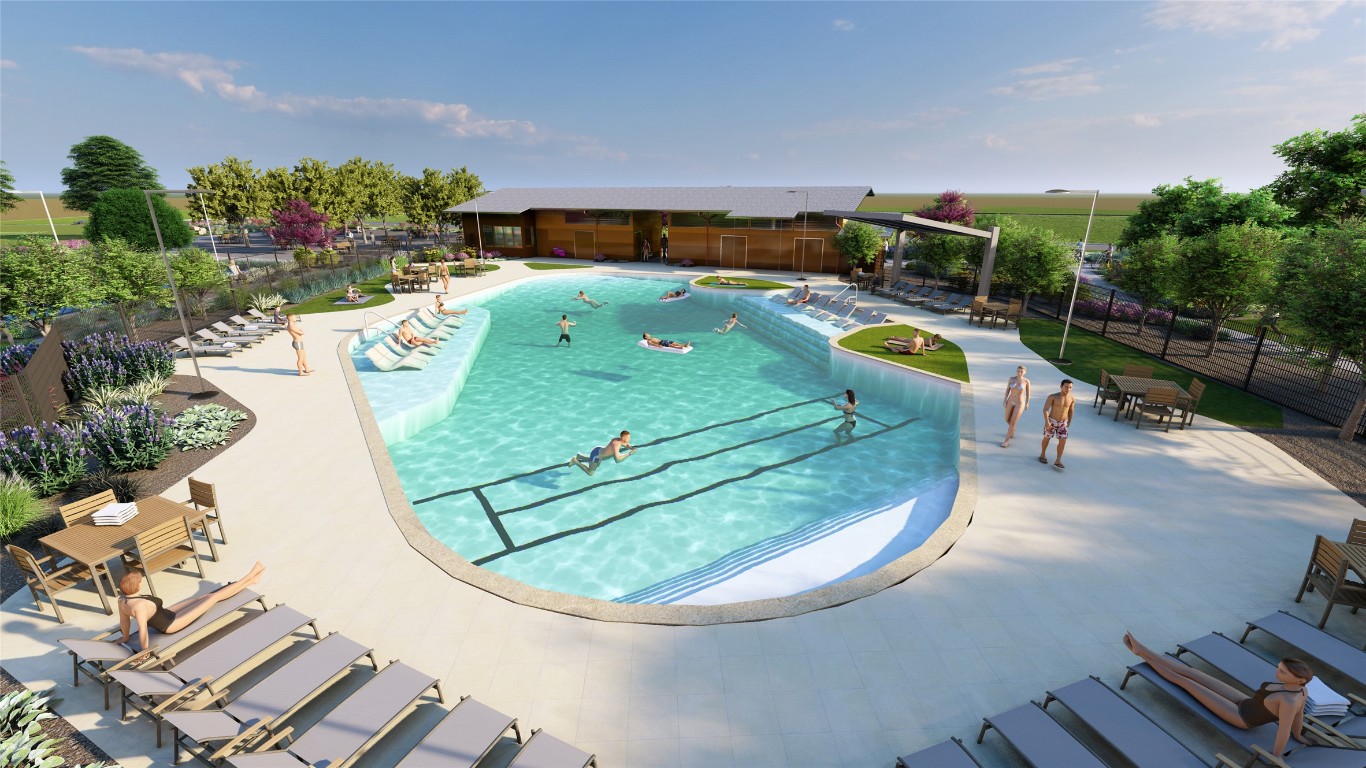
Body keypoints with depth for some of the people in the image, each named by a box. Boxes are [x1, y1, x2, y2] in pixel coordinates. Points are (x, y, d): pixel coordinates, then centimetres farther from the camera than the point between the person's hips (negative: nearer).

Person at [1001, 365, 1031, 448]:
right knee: (1007, 420, 19)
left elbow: (1027, 392, 1)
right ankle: (1012, 431, 51)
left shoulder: (1026, 381, -11)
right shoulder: (1011, 378, -6)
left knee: (1013, 422, -8)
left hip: (1020, 403, -4)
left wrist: (1027, 403, 7)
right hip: (1010, 401, 4)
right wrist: (1005, 399, -4)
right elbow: (1007, 389, 2)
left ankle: (1006, 440, 4)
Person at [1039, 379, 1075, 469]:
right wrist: (1046, 421, -27)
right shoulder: (1053, 396, -17)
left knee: (1063, 441, -7)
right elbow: (1045, 409, -18)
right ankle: (1042, 455, 35)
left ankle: (1058, 461, 2)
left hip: (1063, 423, 3)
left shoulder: (1072, 398, -5)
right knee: (1047, 438, 13)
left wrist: (1069, 422, 19)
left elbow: (1070, 410, 11)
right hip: (1051, 421, -3)